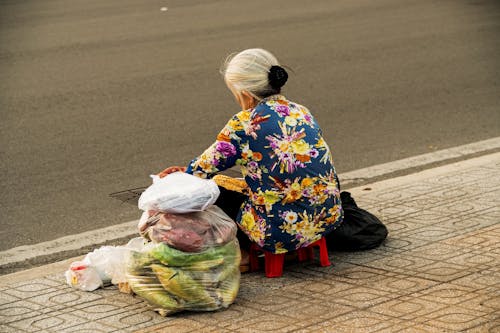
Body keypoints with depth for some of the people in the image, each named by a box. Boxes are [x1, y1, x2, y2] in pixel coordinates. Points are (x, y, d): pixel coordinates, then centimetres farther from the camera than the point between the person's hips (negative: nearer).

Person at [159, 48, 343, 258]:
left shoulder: (244, 124, -11)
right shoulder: (301, 112, 10)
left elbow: (205, 166, 1)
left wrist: (183, 174, 23)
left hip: (285, 232, -7)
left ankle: (243, 253, 13)